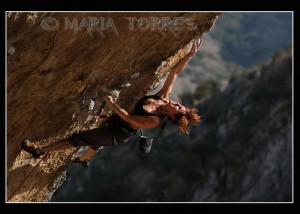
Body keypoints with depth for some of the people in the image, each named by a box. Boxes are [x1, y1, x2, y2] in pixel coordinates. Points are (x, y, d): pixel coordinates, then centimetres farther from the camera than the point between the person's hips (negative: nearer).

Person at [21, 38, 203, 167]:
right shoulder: (165, 95, -14)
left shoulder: (156, 121, -33)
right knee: (97, 141, 36)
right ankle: (83, 160, 68)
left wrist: (112, 104, -25)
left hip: (118, 133, -9)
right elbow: (175, 72, -15)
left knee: (77, 138, -4)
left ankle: (40, 151, 9)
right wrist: (191, 54, -25)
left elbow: (128, 118, -30)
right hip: (117, 121, 9)